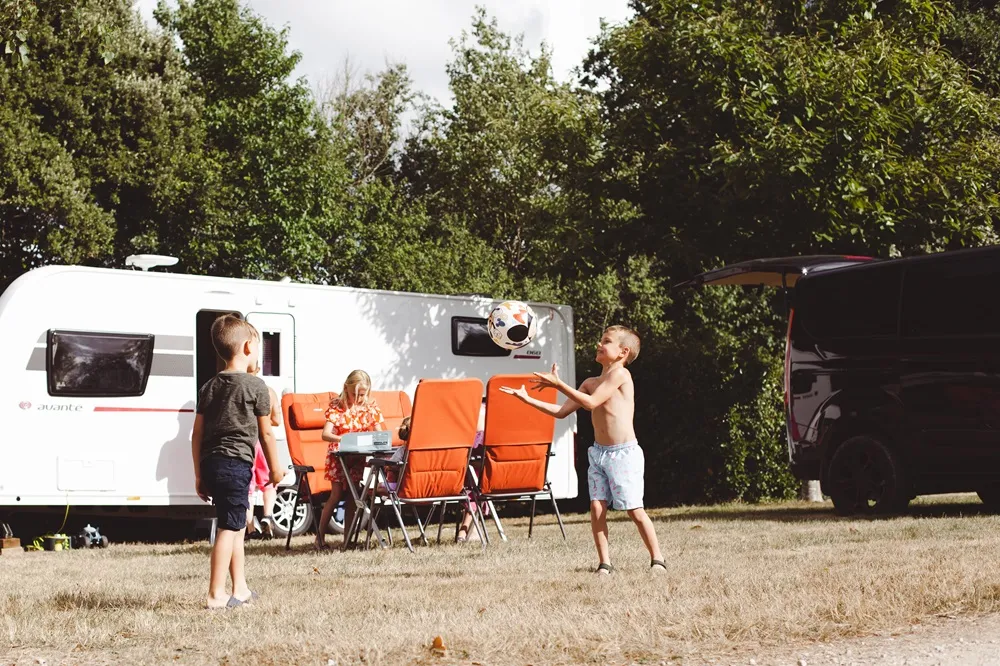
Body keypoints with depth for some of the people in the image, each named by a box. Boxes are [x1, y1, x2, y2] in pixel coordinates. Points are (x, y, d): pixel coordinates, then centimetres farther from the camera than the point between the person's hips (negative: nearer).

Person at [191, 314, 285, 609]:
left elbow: (197, 433, 13)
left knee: (235, 524, 19)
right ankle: (216, 594, -11)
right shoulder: (255, 386, -4)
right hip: (237, 463, -7)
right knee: (228, 527, -7)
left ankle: (240, 589, 27)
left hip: (211, 463, 7)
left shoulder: (210, 387, 14)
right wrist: (275, 468, 11)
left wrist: (199, 474, 17)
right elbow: (265, 432, 0)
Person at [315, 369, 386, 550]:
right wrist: (341, 439, -39)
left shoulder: (370, 407, 1)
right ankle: (320, 536, 4)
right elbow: (325, 434, -20)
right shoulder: (336, 407, -10)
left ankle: (347, 538, 7)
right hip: (338, 455, -3)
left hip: (358, 458, 3)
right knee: (337, 494, -7)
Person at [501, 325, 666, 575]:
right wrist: (528, 399, 5)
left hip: (624, 452, -7)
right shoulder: (590, 382, 12)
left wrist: (558, 384, -19)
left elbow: (592, 403, -20)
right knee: (597, 508, -3)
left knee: (635, 510, -4)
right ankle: (604, 563, 3)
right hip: (598, 452, 7)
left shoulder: (620, 373, -11)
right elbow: (562, 411, 11)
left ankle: (657, 559, 8)